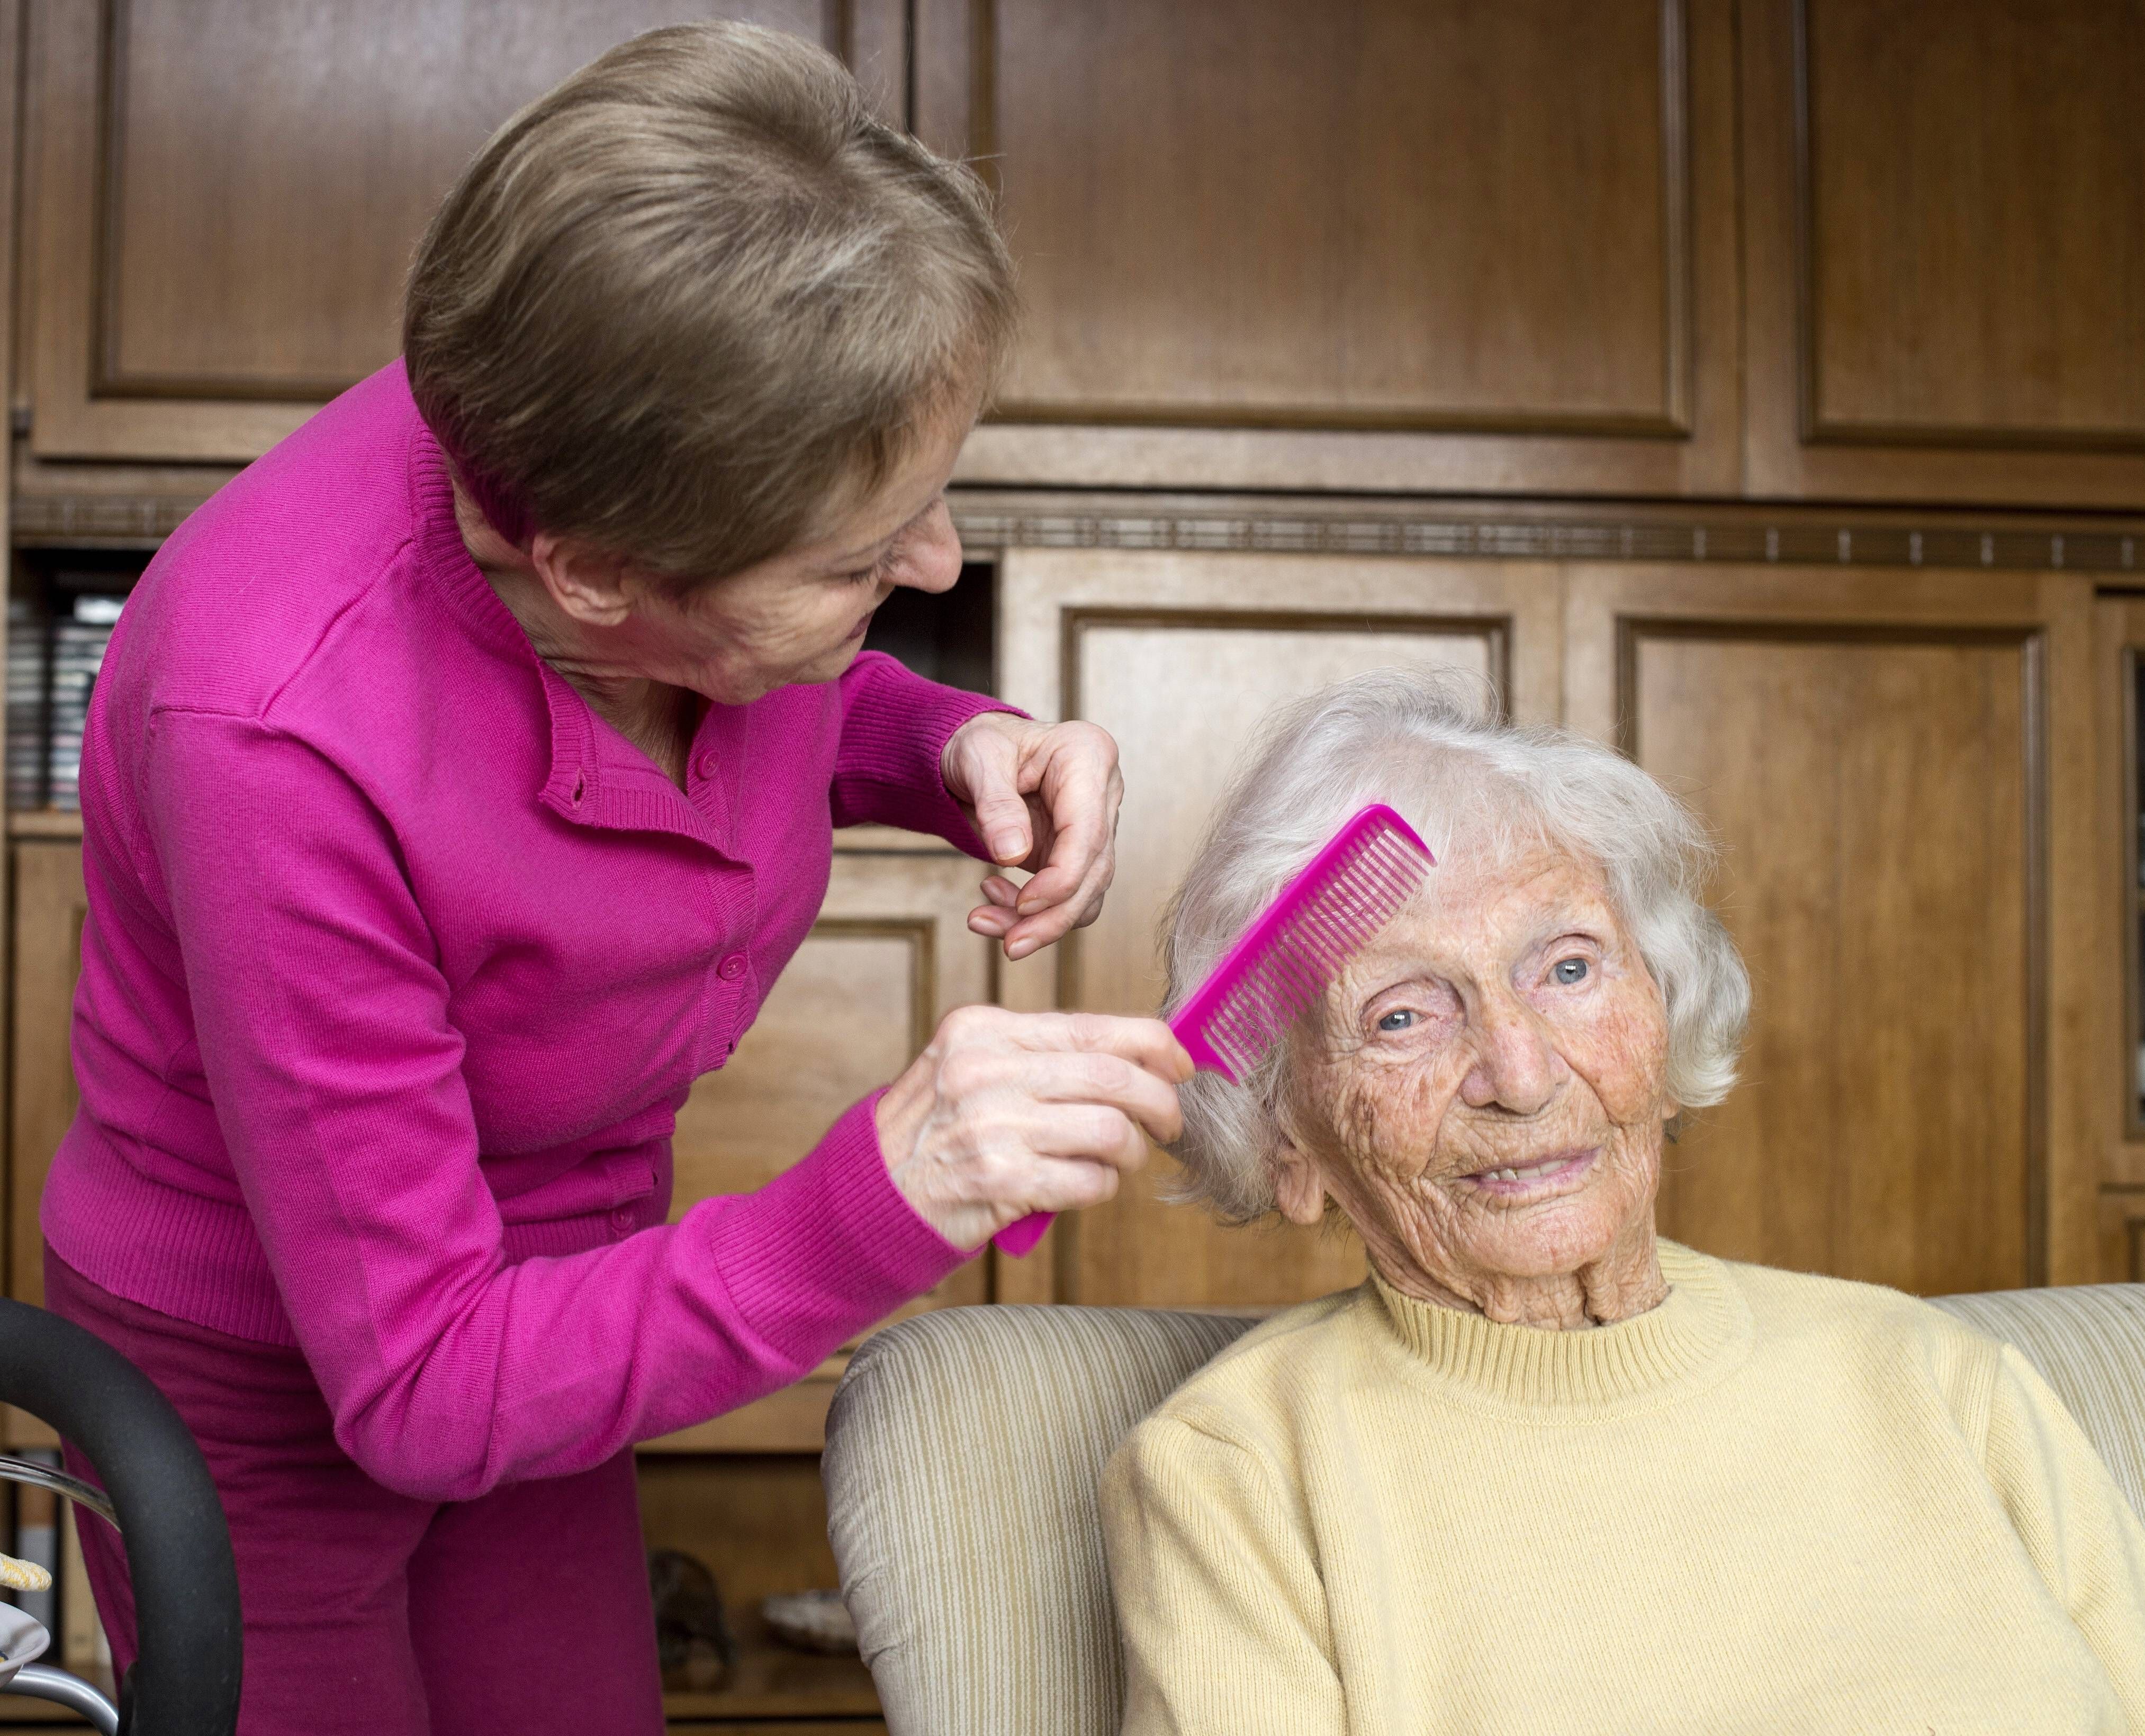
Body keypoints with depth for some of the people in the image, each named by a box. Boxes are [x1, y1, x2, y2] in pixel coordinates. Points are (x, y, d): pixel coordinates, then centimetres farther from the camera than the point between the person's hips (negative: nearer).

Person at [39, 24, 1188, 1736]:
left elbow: (796, 700, 4)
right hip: (257, 1394, -5)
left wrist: (965, 748, -18)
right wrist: (882, 1200, -44)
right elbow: (419, 1392, -31)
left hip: (537, 1307, 5)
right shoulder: (280, 732, -39)